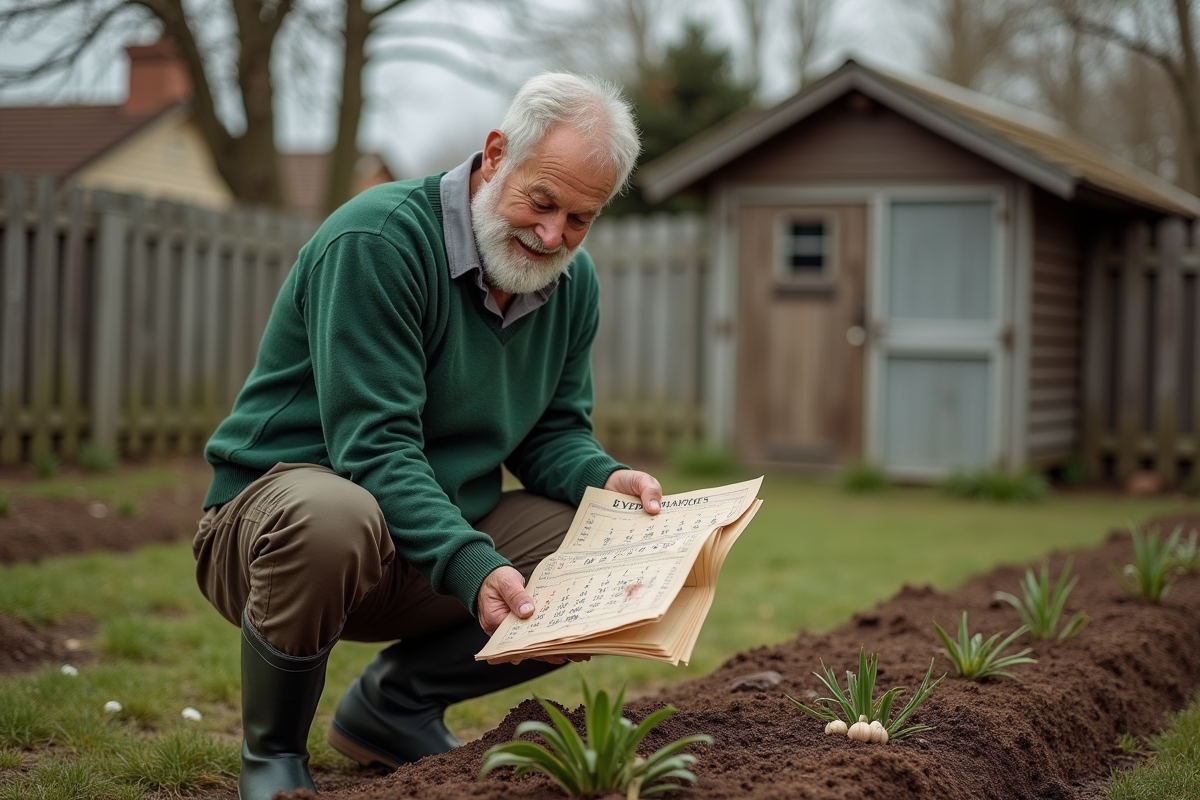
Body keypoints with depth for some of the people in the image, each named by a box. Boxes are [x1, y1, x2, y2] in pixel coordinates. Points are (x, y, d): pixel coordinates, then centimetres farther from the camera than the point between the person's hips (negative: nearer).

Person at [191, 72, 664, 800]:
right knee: (332, 516, -42)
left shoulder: (574, 283, 4)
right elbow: (374, 447, -27)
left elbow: (553, 432, 10)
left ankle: (398, 701, 9)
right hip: (271, 514, -7)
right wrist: (473, 566, -37)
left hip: (449, 535, 7)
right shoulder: (378, 240, -21)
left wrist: (607, 482, -13)